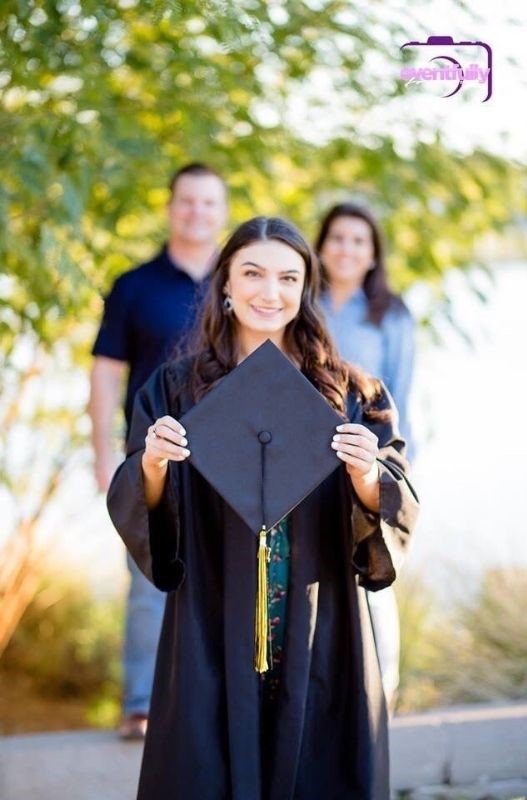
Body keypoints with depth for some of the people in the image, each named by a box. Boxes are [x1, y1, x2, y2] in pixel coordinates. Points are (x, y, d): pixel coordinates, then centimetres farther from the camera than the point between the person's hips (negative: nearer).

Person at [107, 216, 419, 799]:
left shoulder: (350, 396, 3)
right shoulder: (175, 390, 3)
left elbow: (400, 517, -2)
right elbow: (135, 517, -1)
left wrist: (368, 478, -23)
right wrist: (152, 466, -21)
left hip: (321, 647, 1)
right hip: (211, 641, 0)